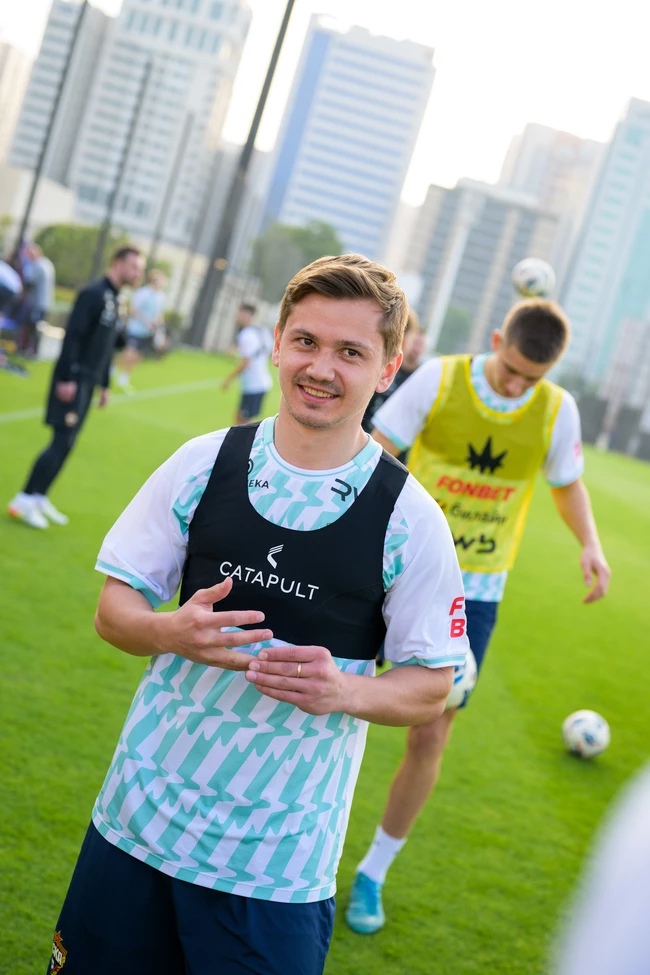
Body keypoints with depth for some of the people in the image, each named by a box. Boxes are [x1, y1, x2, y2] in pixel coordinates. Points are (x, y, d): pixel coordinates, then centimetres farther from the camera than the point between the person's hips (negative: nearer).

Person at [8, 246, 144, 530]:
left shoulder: (112, 299, 15)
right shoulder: (93, 293, -13)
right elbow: (72, 336, -19)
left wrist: (104, 385, 21)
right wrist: (66, 378, -23)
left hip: (87, 382, 9)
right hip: (73, 380, -9)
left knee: (66, 444, 9)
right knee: (62, 442, -11)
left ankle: (39, 498, 16)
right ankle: (23, 500, -5)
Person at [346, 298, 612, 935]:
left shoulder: (557, 411, -6)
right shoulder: (437, 380, -12)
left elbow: (567, 484, 10)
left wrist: (590, 544, -7)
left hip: (474, 594, 1)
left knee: (429, 739, 4)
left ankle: (371, 874, 24)